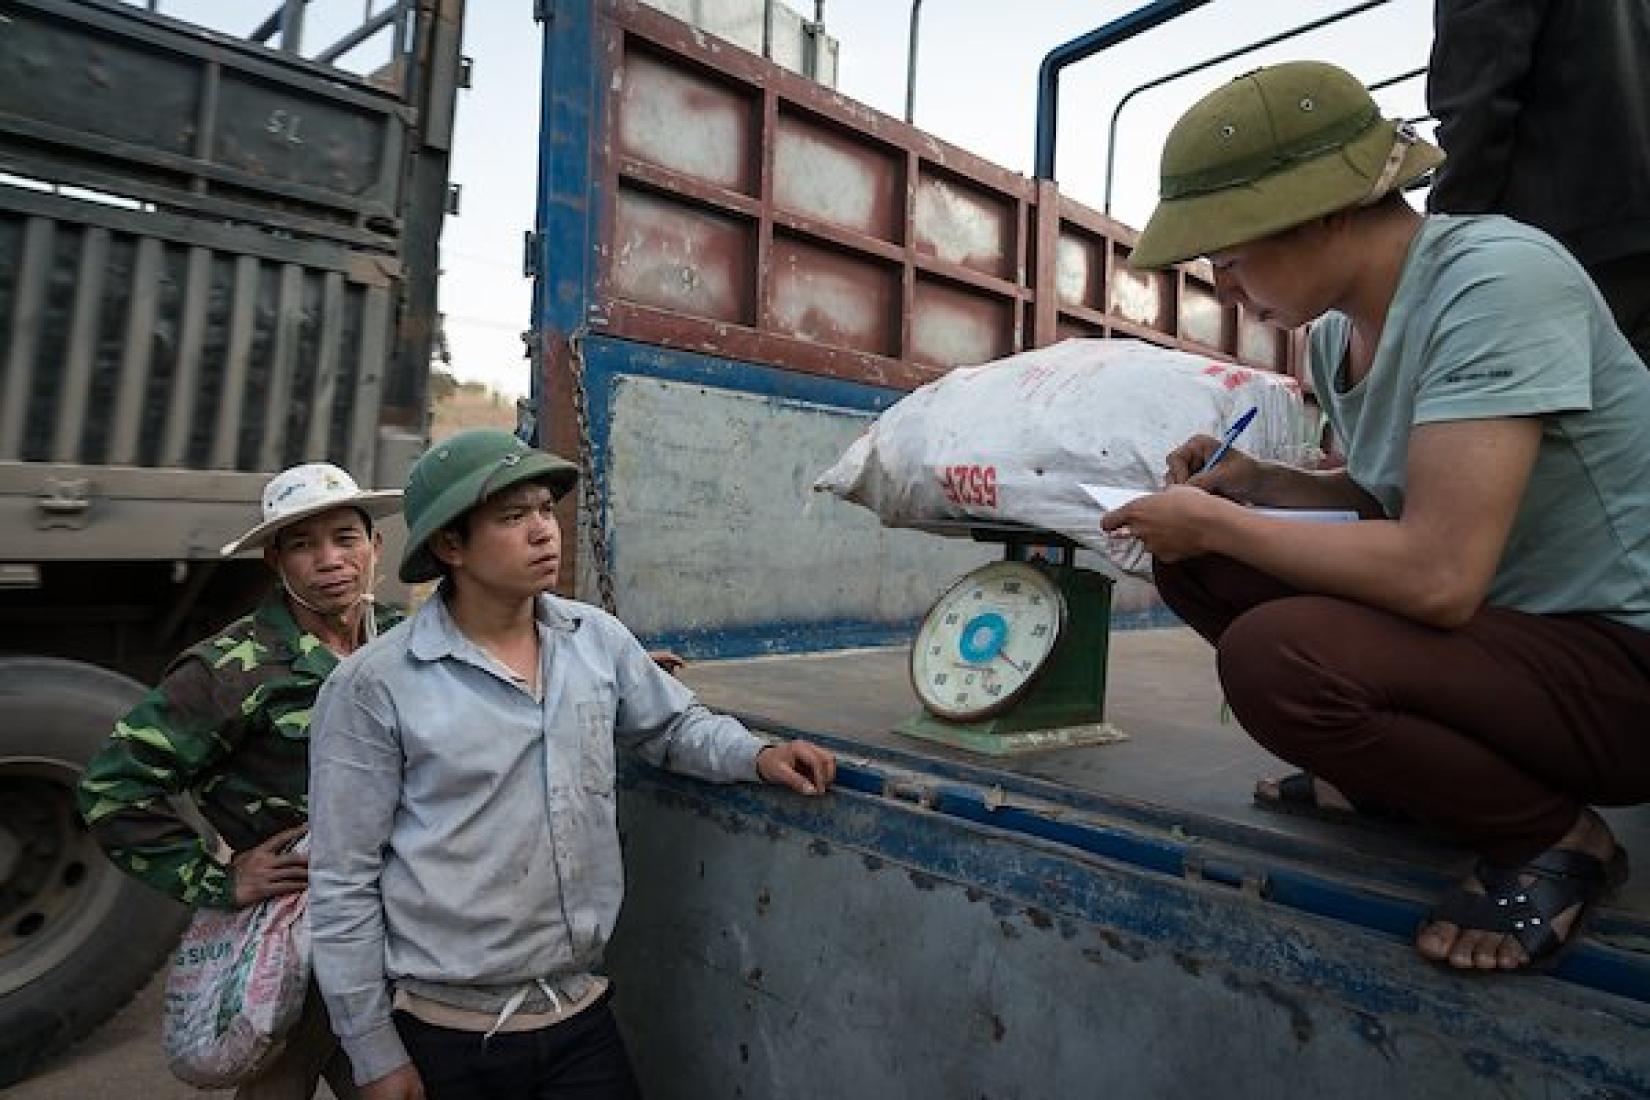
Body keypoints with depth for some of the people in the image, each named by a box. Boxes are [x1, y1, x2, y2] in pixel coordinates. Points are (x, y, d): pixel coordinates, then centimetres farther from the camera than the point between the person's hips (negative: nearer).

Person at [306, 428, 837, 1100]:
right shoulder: (373, 687, -13)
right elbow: (344, 885, -9)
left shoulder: (598, 638, -1)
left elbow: (675, 725, 13)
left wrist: (757, 756, -6)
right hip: (447, 1034, -3)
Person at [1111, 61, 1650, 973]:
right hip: (1497, 621, 8)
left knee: (1272, 654, -31)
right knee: (1194, 565, 1)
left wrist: (1214, 523, -20)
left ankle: (1553, 836, -5)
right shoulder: (1334, 334, 1)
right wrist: (1251, 482, 0)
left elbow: (1436, 574, -32)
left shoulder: (1495, 282, -23)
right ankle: (1381, 766, 14)